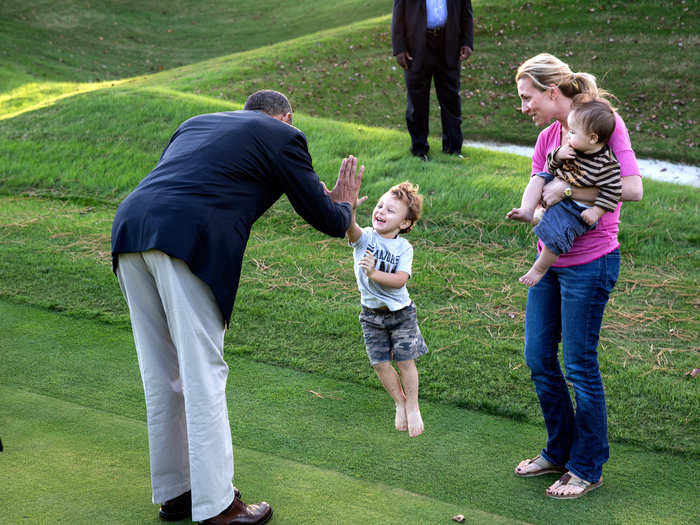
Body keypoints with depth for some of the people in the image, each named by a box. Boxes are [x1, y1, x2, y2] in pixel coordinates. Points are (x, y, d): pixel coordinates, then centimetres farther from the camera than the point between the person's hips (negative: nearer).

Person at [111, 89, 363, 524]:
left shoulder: (196, 123, 31)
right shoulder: (283, 136, 13)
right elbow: (326, 220, 15)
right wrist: (344, 203, 39)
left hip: (130, 228, 7)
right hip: (187, 241, -7)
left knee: (162, 374, 15)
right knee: (203, 374, 0)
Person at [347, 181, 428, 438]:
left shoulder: (404, 248, -9)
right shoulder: (364, 237, -10)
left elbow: (400, 280, -21)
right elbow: (350, 228, -34)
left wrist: (374, 273, -34)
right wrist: (349, 209, -54)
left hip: (400, 311, -1)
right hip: (372, 314, 1)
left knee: (405, 361, 1)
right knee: (381, 363, 5)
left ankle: (413, 407, 22)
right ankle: (400, 403, 29)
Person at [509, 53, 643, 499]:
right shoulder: (548, 137, 9)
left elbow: (632, 188, -23)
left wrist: (566, 190, -20)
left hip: (588, 264, -8)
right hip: (549, 260, 8)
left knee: (580, 366, 1)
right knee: (539, 358, 12)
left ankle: (588, 468, 19)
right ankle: (559, 451, 31)